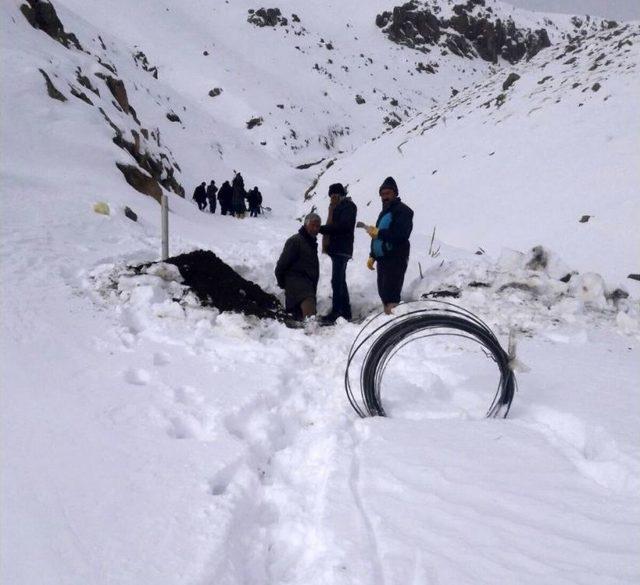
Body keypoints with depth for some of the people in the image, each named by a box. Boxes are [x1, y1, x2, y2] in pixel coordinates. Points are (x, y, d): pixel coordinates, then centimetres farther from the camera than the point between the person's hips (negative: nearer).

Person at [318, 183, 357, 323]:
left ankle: (336, 313, -13)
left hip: (341, 249, -10)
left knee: (337, 281, -13)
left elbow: (343, 226, -20)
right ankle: (345, 312, 19)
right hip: (337, 248, 10)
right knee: (340, 281, 13)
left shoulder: (348, 206, -7)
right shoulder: (338, 207, 22)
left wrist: (321, 228, -19)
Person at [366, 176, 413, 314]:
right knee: (383, 293, 12)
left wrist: (378, 232, -17)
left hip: (396, 260, -9)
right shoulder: (384, 212, 20)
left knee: (391, 294, -14)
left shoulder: (403, 211, -8)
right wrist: (372, 256, 21)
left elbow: (402, 234, -22)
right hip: (382, 259, 9)